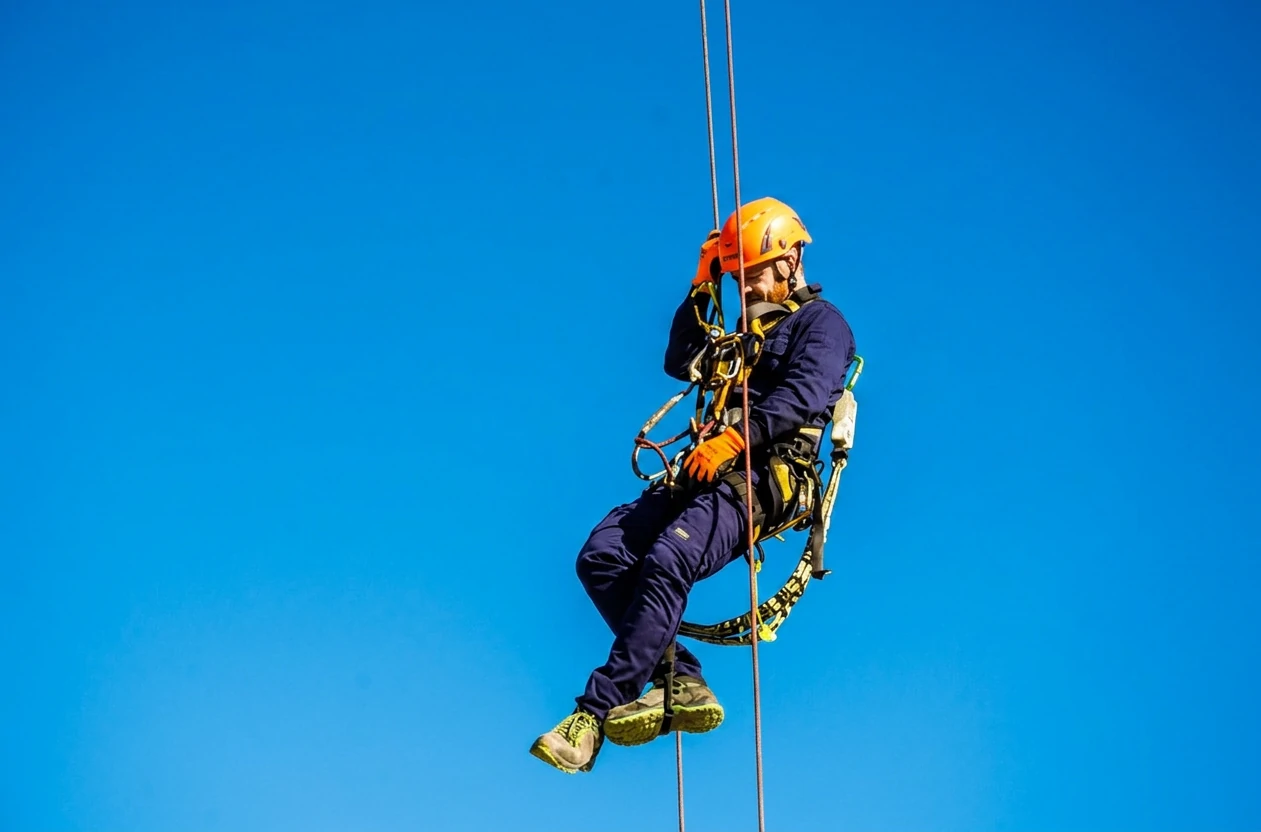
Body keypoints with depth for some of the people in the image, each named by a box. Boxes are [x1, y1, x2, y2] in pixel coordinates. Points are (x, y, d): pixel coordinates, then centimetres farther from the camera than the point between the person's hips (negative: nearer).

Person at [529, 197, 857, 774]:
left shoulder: (821, 323, 6)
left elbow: (803, 395, -13)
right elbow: (680, 362, 40)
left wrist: (737, 437, -26)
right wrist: (701, 290, 29)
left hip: (760, 478, -9)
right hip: (706, 473, 9)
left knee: (665, 564, -33)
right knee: (600, 556, -14)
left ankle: (595, 714, -35)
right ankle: (679, 683, -21)